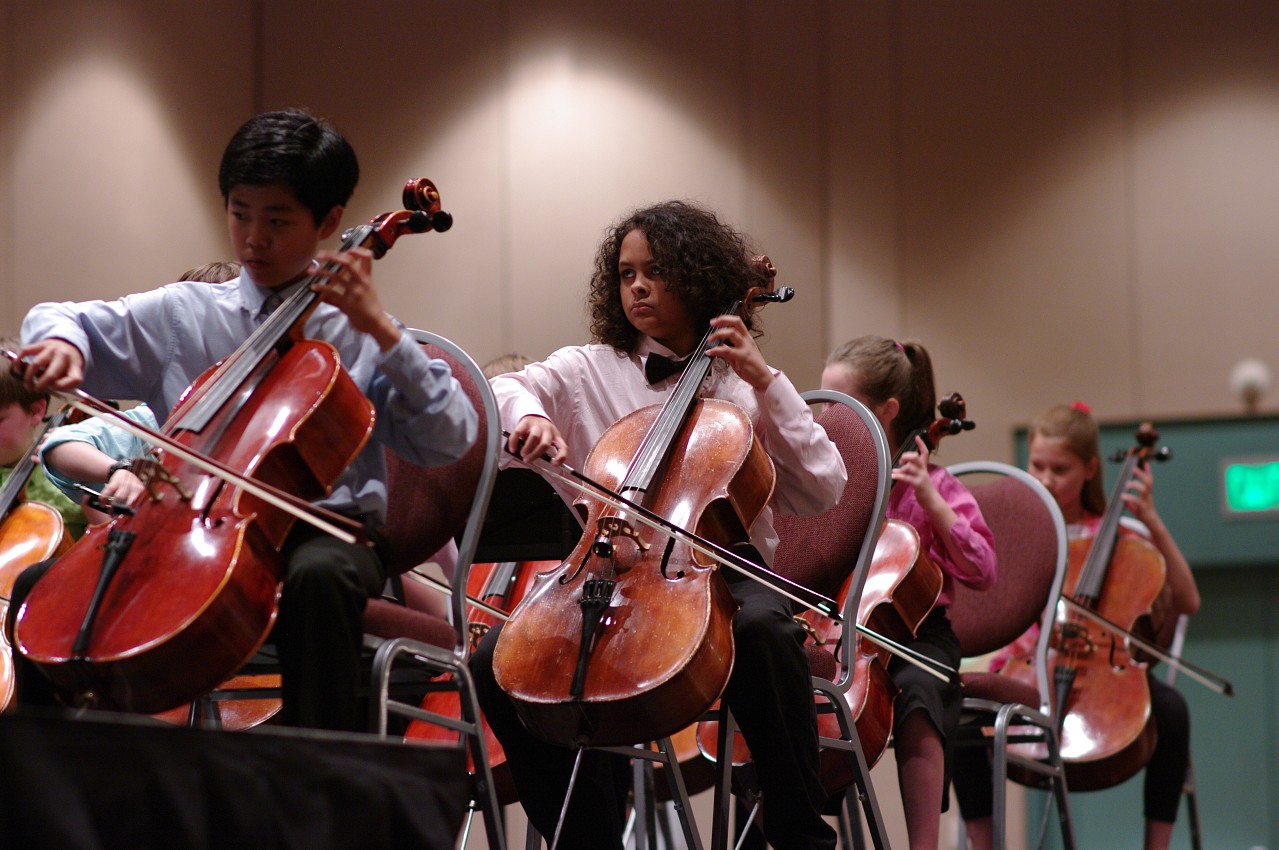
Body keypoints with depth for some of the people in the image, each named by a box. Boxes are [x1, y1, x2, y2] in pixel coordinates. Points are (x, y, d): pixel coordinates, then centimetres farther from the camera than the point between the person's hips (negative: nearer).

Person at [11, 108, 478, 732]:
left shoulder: (356, 334, 5)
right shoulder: (184, 314, 12)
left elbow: (450, 439, -4)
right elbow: (59, 320, 18)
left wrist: (380, 329, -11)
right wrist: (60, 341, -7)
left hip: (322, 529, -3)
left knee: (318, 575, -40)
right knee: (42, 585, -19)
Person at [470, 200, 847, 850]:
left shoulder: (742, 386, 12)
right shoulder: (590, 370, 16)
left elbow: (825, 489, 2)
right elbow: (497, 388, -1)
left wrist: (765, 381, -2)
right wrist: (529, 415, -24)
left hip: (720, 573, -2)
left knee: (762, 628, -38)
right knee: (497, 662, -24)